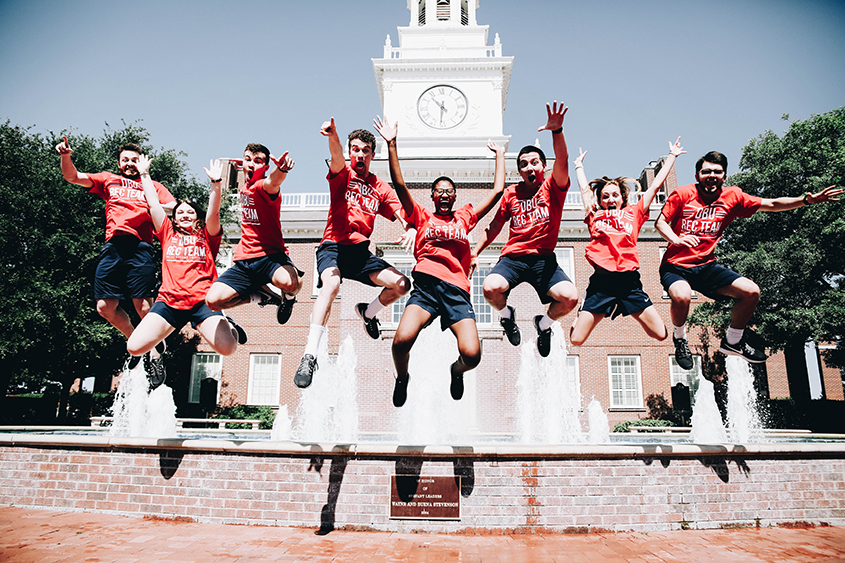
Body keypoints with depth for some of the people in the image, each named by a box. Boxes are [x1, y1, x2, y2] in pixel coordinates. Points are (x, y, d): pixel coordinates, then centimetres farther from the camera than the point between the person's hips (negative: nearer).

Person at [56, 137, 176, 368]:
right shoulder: (108, 180, 28)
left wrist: (152, 208, -8)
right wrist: (65, 156, 0)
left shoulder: (153, 186, 23)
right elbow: (73, 176, 19)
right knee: (105, 307, -2)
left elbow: (174, 208, 9)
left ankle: (156, 349, 4)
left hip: (140, 246, -3)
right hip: (113, 245, 3)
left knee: (142, 305, -13)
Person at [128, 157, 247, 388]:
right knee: (134, 347, -16)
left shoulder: (206, 237, 17)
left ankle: (228, 326, 15)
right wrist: (144, 174, 21)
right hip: (169, 300, 2)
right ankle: (153, 358, 20)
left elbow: (213, 213, 2)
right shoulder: (168, 235, 22)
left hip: (202, 300, -2)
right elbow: (153, 204, 22)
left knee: (227, 348, -22)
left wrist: (215, 183, -8)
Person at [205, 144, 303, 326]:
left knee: (290, 282, -40)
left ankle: (288, 297, 1)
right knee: (213, 300, -15)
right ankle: (261, 294, 11)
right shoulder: (244, 187, 14)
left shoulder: (263, 187, -11)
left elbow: (273, 182, -40)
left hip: (270, 256, -6)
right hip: (244, 260, 7)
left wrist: (281, 169, -61)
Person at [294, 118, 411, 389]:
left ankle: (368, 312, 20)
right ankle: (309, 356, -37)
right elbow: (337, 157, -18)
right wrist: (333, 135, -42)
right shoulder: (342, 174, 5)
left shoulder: (381, 188, 15)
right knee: (331, 284, -34)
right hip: (333, 246, -4)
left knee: (401, 284, -11)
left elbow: (402, 215, 5)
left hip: (362, 252, 4)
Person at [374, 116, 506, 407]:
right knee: (402, 340, -26)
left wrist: (499, 154, 33)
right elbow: (399, 184, 11)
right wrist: (392, 144, 6)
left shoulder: (465, 217, 25)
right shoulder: (423, 217, 20)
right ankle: (402, 377, 11)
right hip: (426, 284, -1)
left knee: (472, 354, -19)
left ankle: (457, 371, 21)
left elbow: (497, 190, 26)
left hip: (457, 289, 1)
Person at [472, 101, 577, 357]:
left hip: (544, 258, -1)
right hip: (513, 256, 1)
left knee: (570, 297, -26)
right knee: (490, 288, -30)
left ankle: (544, 323, 11)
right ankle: (507, 314, 9)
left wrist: (556, 130, -30)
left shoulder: (552, 188, 7)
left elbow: (562, 161, -13)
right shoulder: (512, 193, 13)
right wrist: (474, 252, 8)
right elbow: (494, 227, 17)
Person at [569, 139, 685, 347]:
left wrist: (672, 156, 29)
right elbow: (585, 188, 26)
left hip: (630, 282, 1)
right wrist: (579, 164, 41)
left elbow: (655, 185, 22)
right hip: (601, 282, -1)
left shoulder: (633, 213, 16)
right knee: (576, 339, -7)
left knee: (661, 334, -3)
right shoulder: (595, 216, 14)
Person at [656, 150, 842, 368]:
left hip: (706, 266, 5)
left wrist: (806, 200, -7)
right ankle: (679, 338, -1)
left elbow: (771, 204, 7)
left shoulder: (732, 197, 3)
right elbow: (660, 222, -9)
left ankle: (732, 341, 19)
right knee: (681, 296, -36)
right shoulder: (683, 194, -8)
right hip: (676, 266, -5)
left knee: (751, 292, -6)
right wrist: (676, 239, -28)